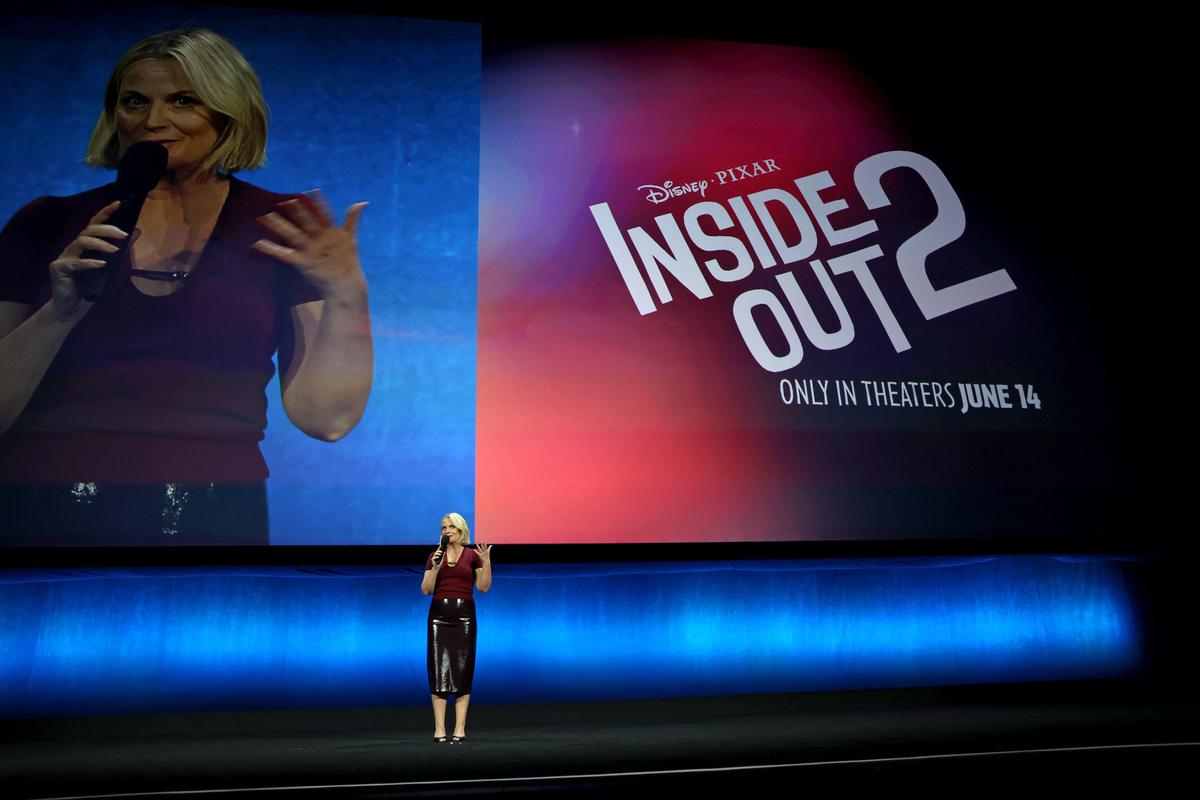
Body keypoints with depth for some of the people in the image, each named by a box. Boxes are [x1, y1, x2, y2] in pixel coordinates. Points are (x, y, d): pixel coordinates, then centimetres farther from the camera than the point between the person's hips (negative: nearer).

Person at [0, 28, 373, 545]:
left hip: (209, 518, -1)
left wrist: (347, 298, -13)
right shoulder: (46, 224, 8)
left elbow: (325, 418, -1)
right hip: (42, 508, 2)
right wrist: (60, 312, -9)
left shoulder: (284, 232, 4)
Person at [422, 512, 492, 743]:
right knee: (438, 670, -2)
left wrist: (486, 561, -14)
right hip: (439, 614, 1)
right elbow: (426, 589, 1)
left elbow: (484, 587, -3)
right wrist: (435, 567, -12)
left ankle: (460, 728, 2)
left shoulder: (472, 555, 4)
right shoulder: (435, 556, 8)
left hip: (464, 614, -1)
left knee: (462, 670, -1)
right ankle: (439, 728, 1)